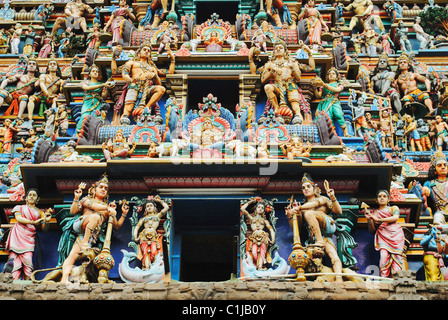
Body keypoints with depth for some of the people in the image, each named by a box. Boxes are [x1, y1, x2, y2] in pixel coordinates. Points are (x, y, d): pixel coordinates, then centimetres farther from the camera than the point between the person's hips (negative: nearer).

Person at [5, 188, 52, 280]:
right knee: (15, 259, -16)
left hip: (29, 237, 1)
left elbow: (43, 228, 13)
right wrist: (33, 222, -10)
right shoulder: (19, 207, 22)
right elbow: (18, 218, 1)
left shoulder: (40, 212, 23)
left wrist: (46, 220, -9)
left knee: (27, 259, -18)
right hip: (18, 234, 0)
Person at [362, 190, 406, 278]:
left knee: (397, 256, -17)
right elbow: (372, 230, 18)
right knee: (384, 255, -24)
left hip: (395, 235, 0)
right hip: (382, 236, 0)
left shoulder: (393, 208, 21)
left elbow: (396, 217, -3)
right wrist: (368, 217, 3)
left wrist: (379, 220, -8)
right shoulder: (374, 213, 25)